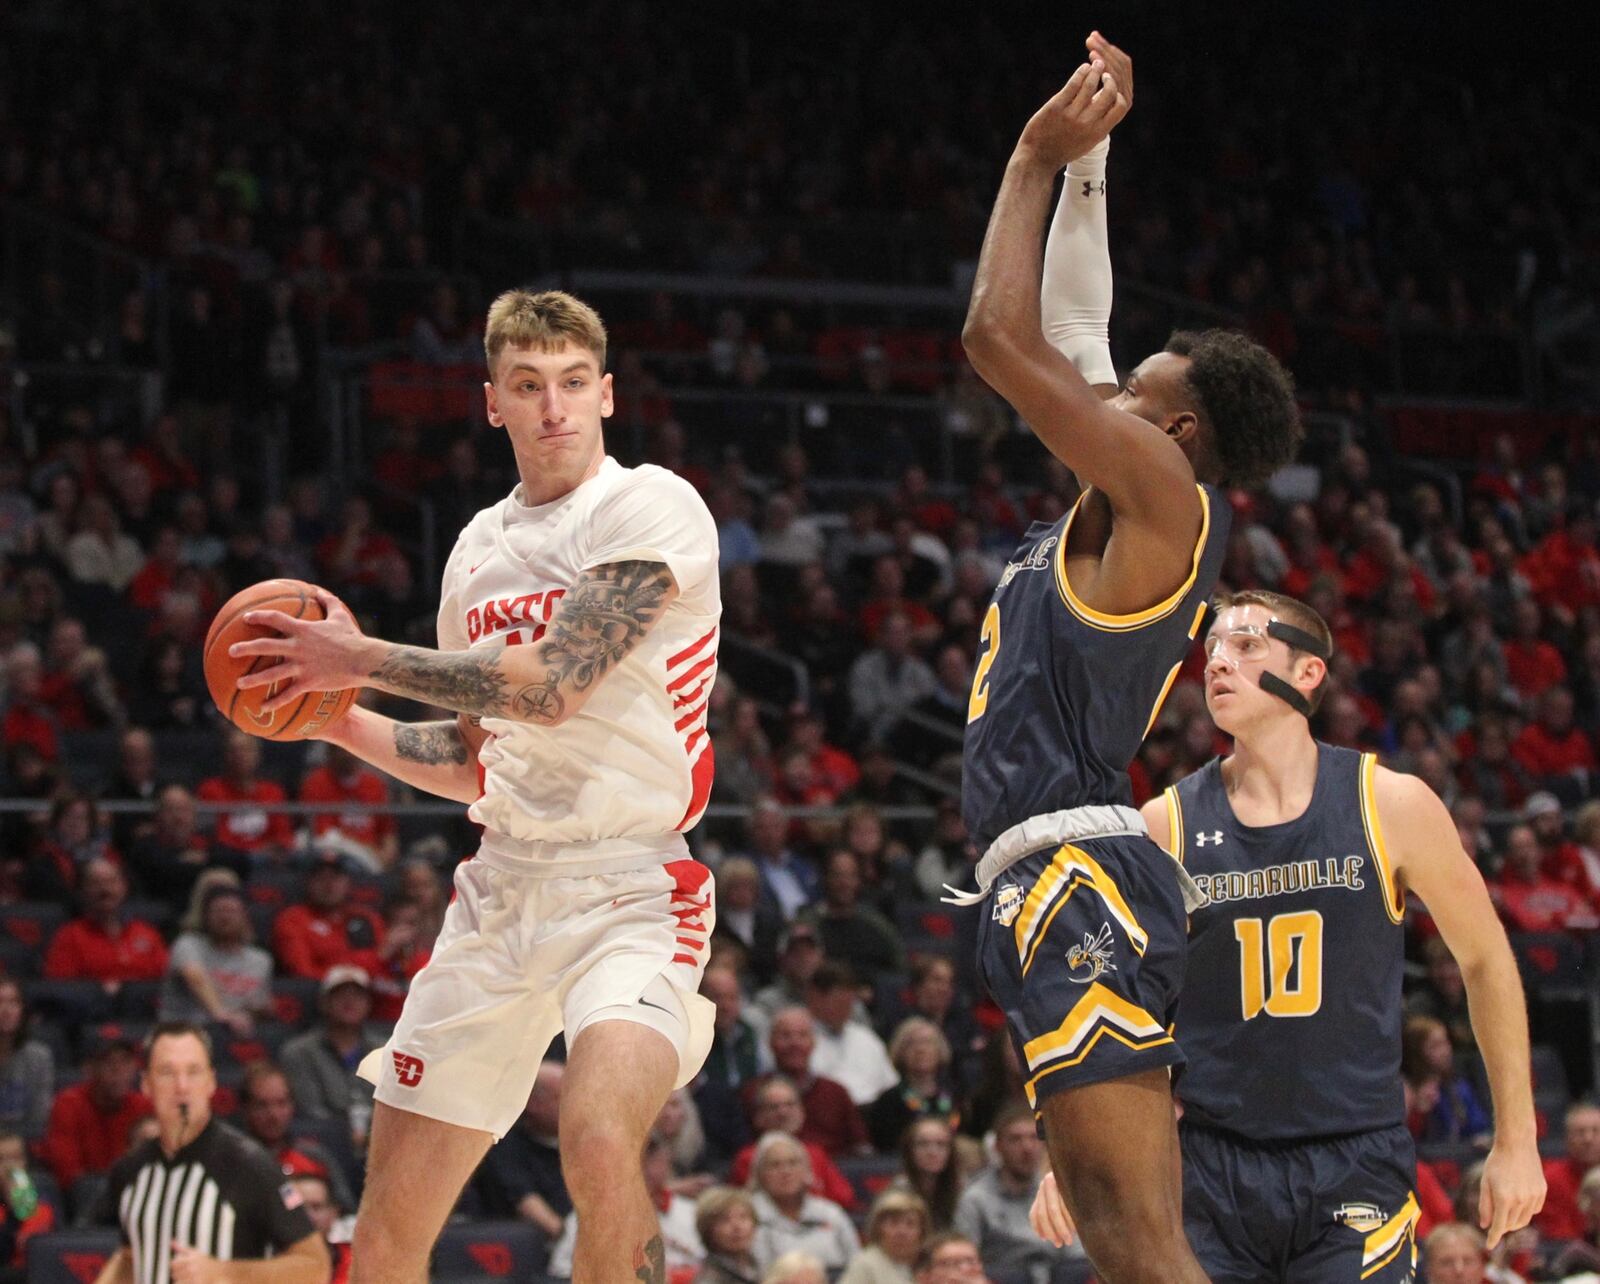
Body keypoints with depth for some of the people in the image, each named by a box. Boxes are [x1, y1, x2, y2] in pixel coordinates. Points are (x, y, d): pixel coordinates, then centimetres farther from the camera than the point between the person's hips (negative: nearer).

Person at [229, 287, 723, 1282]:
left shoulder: (654, 508, -8)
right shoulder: (481, 547, 15)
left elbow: (550, 682, -20)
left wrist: (360, 659, -11)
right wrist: (340, 718, 10)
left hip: (631, 889, -7)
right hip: (503, 889, 7)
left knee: (600, 1144, -33)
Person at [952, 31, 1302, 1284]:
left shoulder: (1164, 493, -6)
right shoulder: (1127, 513, 19)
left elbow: (1001, 338, -10)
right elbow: (1069, 336, 29)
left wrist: (1039, 157, 1)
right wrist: (1084, 158, 29)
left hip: (1077, 869, -10)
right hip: (1060, 885, 10)